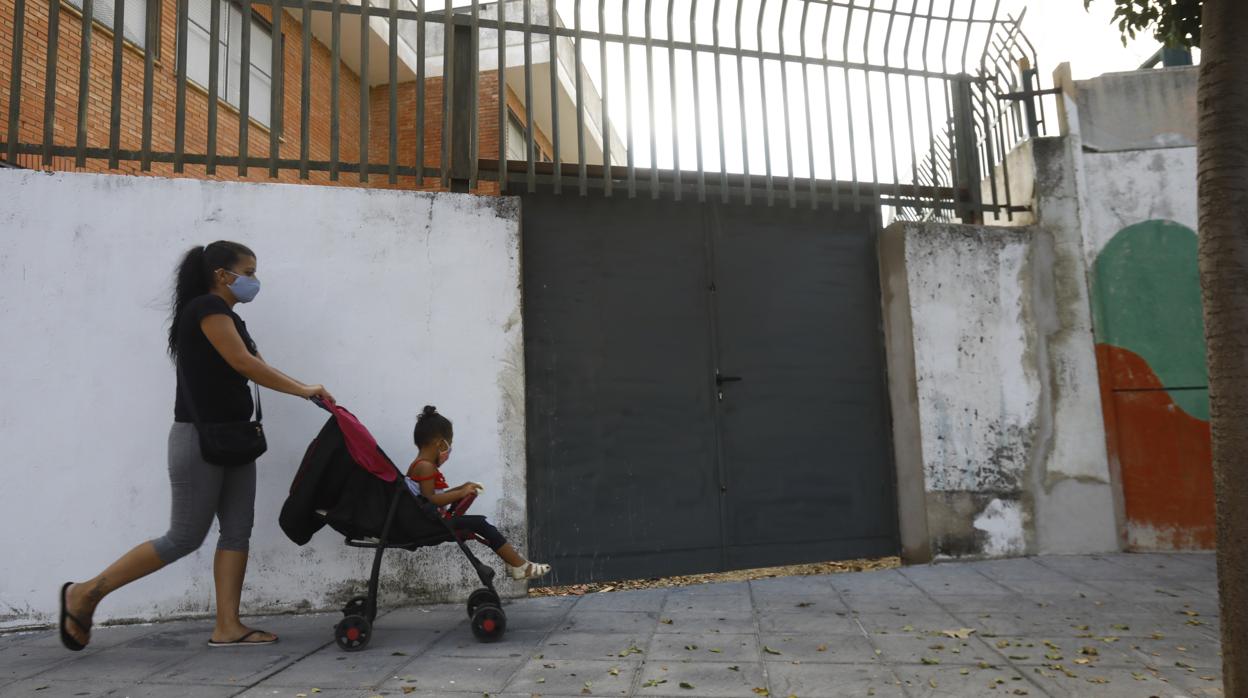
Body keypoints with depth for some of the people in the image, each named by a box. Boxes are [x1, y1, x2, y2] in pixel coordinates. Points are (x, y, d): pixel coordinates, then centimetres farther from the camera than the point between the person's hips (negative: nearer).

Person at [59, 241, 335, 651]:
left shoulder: (229, 318, 17)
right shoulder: (207, 307, -11)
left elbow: (256, 368, 10)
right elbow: (244, 363, -19)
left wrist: (308, 391, 1)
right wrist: (302, 390, -14)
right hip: (199, 437, -9)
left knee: (237, 531, 4)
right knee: (185, 538, -3)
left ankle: (227, 627, 7)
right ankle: (85, 593, 11)